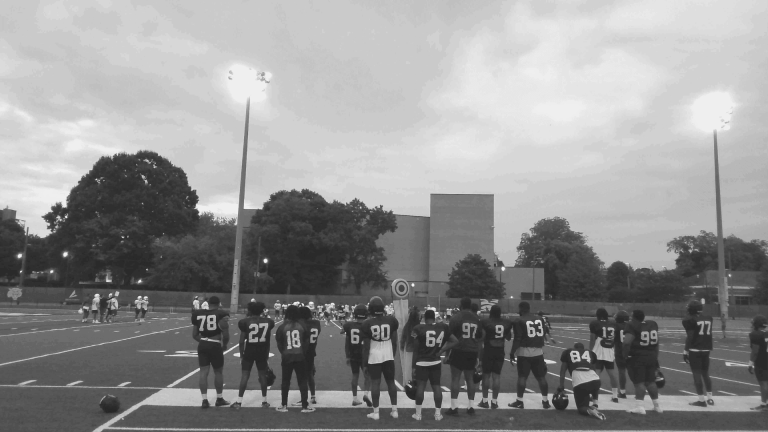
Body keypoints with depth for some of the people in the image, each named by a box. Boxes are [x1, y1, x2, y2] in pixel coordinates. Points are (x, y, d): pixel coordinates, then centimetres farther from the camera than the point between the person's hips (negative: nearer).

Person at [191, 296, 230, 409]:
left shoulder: (198, 314, 8)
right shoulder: (221, 314, -5)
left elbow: (194, 335, 12)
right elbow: (225, 334, -9)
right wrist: (225, 345, 8)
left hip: (202, 345, 3)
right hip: (215, 346, -3)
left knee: (203, 372, 8)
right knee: (218, 372, 11)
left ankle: (204, 400, 8)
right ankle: (219, 399, 22)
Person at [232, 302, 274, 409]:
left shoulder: (245, 321, -6)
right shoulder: (268, 322, 2)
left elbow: (242, 340, -4)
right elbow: (268, 340, 8)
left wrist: (241, 354, 6)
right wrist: (267, 354, 17)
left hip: (249, 351, -2)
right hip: (262, 352, 2)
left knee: (245, 375, 5)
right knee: (262, 375, 11)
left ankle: (239, 402, 7)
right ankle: (264, 401, 19)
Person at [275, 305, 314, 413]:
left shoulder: (282, 327, -3)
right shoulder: (302, 326, -1)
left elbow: (279, 343, 0)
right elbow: (306, 342, 3)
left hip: (287, 357, 0)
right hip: (300, 356, 0)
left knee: (285, 381, 12)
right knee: (302, 381, 7)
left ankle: (284, 405, 19)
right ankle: (305, 406, 10)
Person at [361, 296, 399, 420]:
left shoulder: (367, 324, -9)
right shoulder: (391, 320, -3)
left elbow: (366, 346, -6)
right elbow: (394, 341, 4)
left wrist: (364, 363, 2)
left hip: (374, 357, -2)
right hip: (388, 356, 2)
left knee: (375, 383, 4)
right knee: (391, 382, 13)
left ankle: (376, 412, 9)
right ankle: (394, 410, 17)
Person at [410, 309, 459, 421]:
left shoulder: (419, 329, -9)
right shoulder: (443, 328, 2)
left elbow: (416, 350, -6)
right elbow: (455, 341, 5)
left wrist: (414, 366, 2)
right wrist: (441, 351, 3)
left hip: (422, 362, -3)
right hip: (436, 362, 3)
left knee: (420, 386, 4)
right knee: (436, 386, 10)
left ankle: (418, 414, 10)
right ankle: (438, 414, 14)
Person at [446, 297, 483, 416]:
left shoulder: (456, 317, -6)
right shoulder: (477, 319, 9)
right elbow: (480, 337, 16)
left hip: (459, 350, -4)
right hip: (472, 352, 5)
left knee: (455, 378, 0)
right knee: (470, 379, 12)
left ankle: (454, 407, -1)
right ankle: (471, 407, 15)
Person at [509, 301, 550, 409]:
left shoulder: (519, 321, -8)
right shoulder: (540, 319, 9)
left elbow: (517, 339, -11)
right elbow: (542, 336, 16)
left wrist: (512, 352, -5)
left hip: (524, 352, -5)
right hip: (538, 351, 5)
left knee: (522, 377, 2)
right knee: (541, 377, 12)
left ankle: (519, 401, 7)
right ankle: (545, 401, 19)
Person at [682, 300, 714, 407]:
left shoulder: (690, 320, -11)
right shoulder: (708, 318, 7)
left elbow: (690, 337, -12)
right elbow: (708, 334, 15)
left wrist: (686, 351, -8)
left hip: (695, 350, -6)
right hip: (706, 349, 6)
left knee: (697, 374, -1)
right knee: (705, 373, 17)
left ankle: (701, 400, 0)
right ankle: (710, 398, 22)